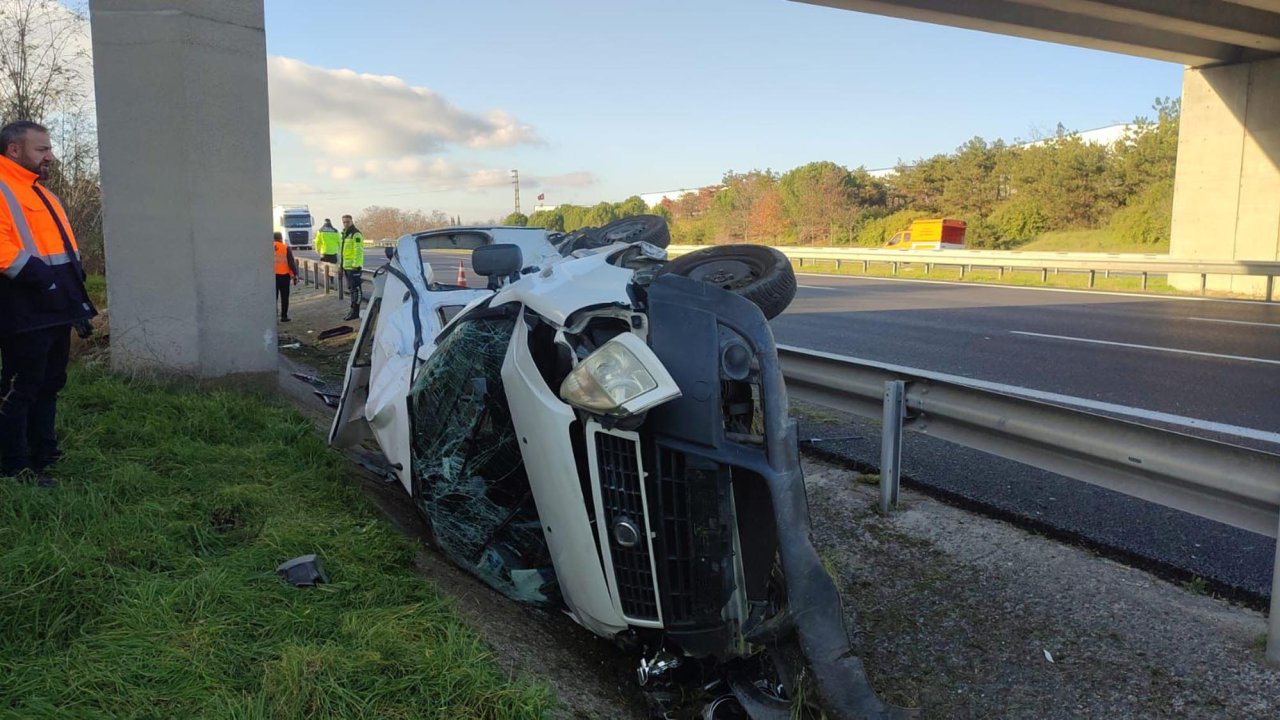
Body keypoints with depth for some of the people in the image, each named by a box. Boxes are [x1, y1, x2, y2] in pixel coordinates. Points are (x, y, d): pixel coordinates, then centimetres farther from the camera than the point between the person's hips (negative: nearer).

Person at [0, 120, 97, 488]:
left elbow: (64, 246, 23)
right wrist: (38, 275, -27)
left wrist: (76, 298, 19)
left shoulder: (41, 193, 21)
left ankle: (44, 452, 27)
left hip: (56, 310, 10)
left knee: (49, 385, 16)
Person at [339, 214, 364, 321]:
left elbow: (359, 251, -20)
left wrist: (356, 265, -24)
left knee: (355, 289, -7)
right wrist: (342, 265, 24)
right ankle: (353, 310, 23)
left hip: (354, 267, -10)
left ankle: (355, 312, -5)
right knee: (351, 289, 15)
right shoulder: (345, 234, 18)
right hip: (347, 266, 10)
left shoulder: (356, 234, -12)